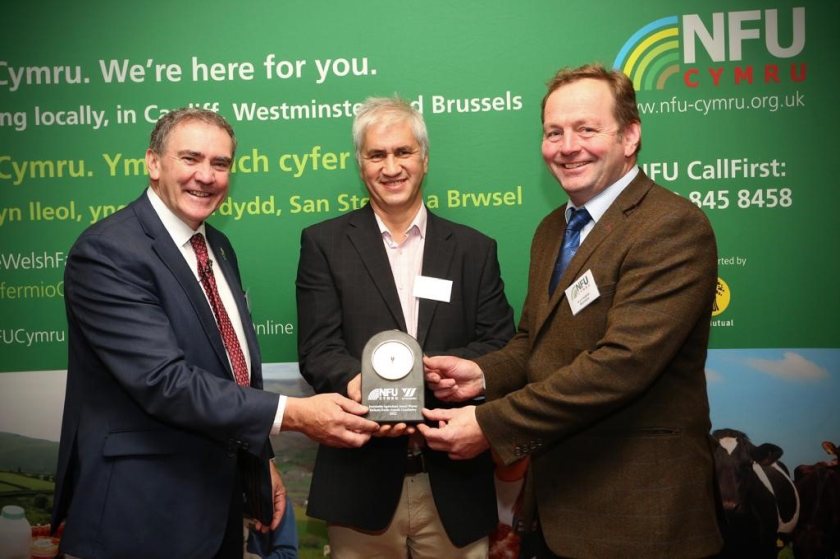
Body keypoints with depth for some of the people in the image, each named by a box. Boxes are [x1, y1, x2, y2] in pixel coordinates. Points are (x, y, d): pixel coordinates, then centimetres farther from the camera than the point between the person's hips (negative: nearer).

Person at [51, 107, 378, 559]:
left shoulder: (218, 248, 9)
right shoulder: (107, 252, -18)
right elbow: (165, 381, -26)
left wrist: (261, 461, 15)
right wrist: (292, 413, -27)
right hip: (144, 510, -8)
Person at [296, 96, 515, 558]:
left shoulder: (474, 249, 8)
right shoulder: (324, 243, 4)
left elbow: (501, 346, 2)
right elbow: (318, 348, -5)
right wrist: (357, 384, -27)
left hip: (454, 481, 2)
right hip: (361, 478, -1)